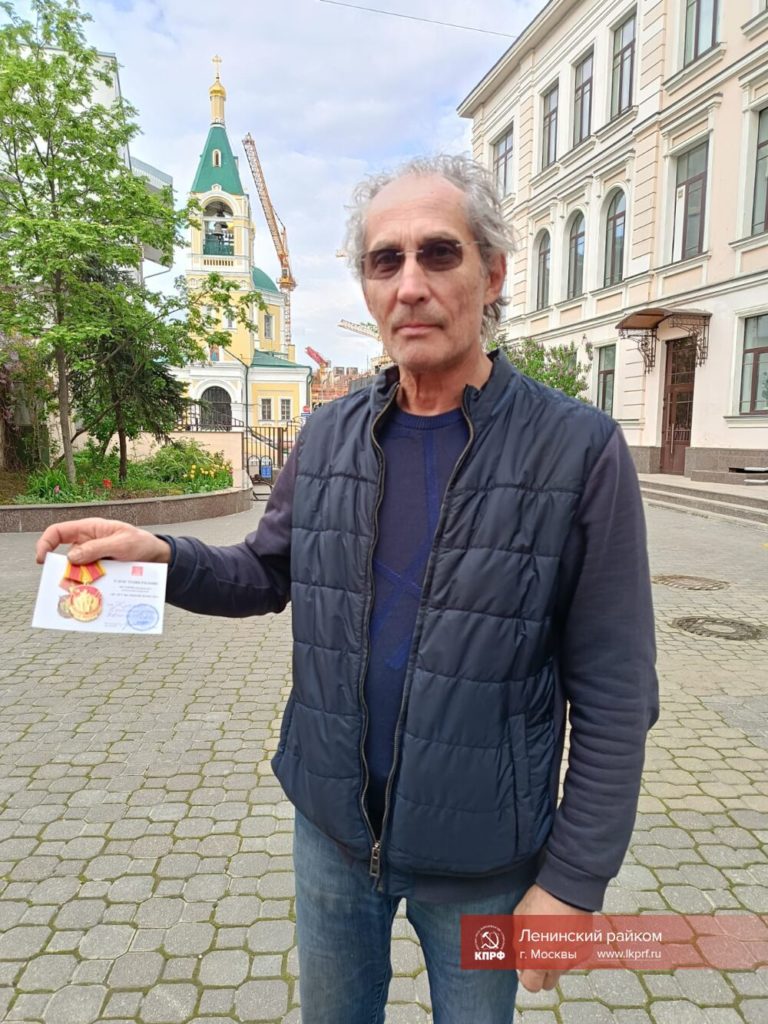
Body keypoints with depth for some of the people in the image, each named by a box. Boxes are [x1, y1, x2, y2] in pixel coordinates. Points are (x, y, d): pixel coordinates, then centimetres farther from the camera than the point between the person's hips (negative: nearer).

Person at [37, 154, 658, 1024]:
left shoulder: (579, 451, -17)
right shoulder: (328, 437, -4)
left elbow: (612, 699, -13)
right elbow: (267, 574, 7)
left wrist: (572, 882, -11)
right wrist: (161, 556, -12)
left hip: (480, 856, -3)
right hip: (332, 825, 4)